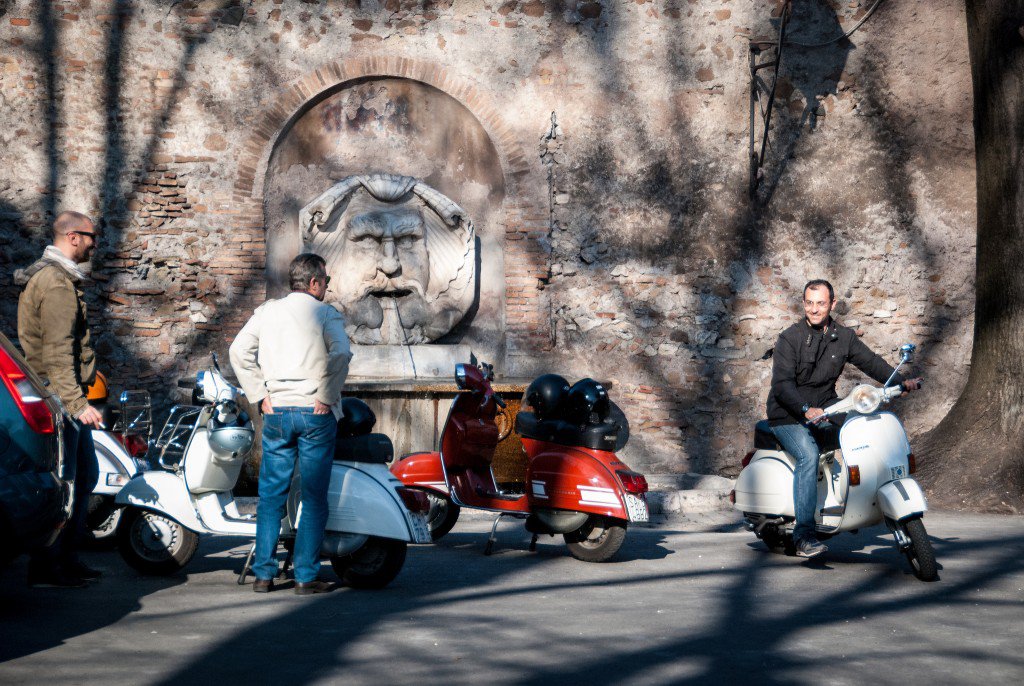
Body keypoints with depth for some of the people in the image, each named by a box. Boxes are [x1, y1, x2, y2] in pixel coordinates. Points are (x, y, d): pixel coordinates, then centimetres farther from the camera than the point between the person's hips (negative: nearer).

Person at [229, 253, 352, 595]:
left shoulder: (267, 311, 10)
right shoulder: (326, 313, -2)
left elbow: (238, 351, 1)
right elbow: (340, 353, -19)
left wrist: (258, 395, 3)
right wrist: (326, 397, -11)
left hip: (276, 412, 4)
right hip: (315, 413, -3)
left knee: (271, 494, 10)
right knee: (314, 497, 1)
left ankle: (263, 573, 10)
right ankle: (306, 576, 1)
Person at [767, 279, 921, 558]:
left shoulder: (843, 337, 7)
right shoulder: (790, 338, -9)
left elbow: (871, 362, 5)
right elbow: (782, 384, -17)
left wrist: (901, 381, -12)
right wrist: (806, 409, -33)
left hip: (825, 411, 6)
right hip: (788, 416, -6)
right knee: (809, 456, -29)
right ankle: (803, 534, -32)